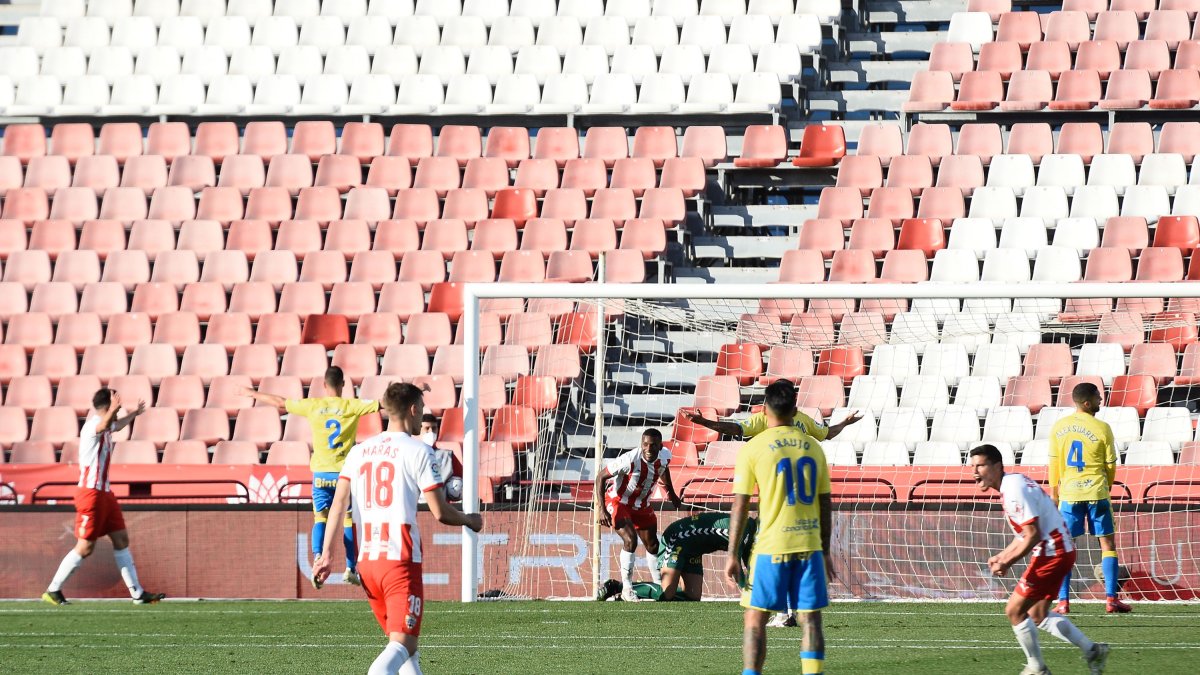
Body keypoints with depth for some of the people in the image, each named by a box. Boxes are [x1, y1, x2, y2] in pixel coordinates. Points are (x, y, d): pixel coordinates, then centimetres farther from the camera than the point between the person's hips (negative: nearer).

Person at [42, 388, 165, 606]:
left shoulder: (105, 428, 13)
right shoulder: (92, 426, -17)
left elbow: (116, 425, 40)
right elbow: (104, 424, -45)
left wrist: (135, 414, 55)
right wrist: (112, 411, -65)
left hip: (104, 493, 10)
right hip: (91, 493, -10)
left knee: (121, 539, 8)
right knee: (85, 547, -6)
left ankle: (137, 593, 10)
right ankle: (53, 591, 4)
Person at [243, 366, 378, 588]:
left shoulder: (313, 406, -1)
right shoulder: (351, 406, -6)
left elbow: (281, 403, 10)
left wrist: (253, 394, 24)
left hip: (322, 472, 1)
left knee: (320, 517, 2)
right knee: (349, 520, 8)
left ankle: (318, 556, -24)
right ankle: (351, 568, 7)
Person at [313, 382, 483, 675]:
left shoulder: (359, 451, 10)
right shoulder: (418, 452, -5)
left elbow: (338, 505, 2)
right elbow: (440, 513, -6)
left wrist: (326, 554, 1)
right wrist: (470, 520, 13)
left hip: (366, 561, 6)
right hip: (402, 561, -6)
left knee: (401, 641, 19)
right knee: (403, 645, -9)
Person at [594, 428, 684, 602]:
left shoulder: (665, 456, -14)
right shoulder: (630, 460, -33)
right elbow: (601, 477, -24)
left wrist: (671, 493, 22)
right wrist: (601, 509, -29)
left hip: (642, 505, 6)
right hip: (618, 502, -6)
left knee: (652, 544, 12)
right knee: (630, 540, -23)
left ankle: (660, 586, 28)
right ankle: (627, 589, -15)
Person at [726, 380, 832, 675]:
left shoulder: (753, 449, -3)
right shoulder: (813, 448, 8)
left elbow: (740, 507, -4)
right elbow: (826, 506, 11)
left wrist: (733, 555, 0)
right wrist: (825, 552, 18)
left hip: (770, 548, -3)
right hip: (809, 546, 3)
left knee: (754, 620, 4)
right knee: (811, 619, 4)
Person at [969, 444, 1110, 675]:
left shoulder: (1014, 489, -19)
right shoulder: (1010, 485, 13)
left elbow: (1032, 535, -23)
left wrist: (1007, 563, -17)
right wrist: (1001, 556, 14)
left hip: (1052, 553, -10)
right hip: (1059, 550, 10)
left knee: (1014, 610, -4)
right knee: (1038, 615, 17)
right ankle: (1092, 651, 20)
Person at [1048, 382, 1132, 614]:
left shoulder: (1058, 427, 2)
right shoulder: (1102, 429, -7)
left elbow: (1054, 462, 8)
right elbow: (1111, 465, 2)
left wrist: (1054, 491, 19)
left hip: (1069, 493, 3)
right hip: (1096, 491, -3)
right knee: (1108, 544, 6)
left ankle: (1063, 602, 2)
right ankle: (1111, 600, 1)